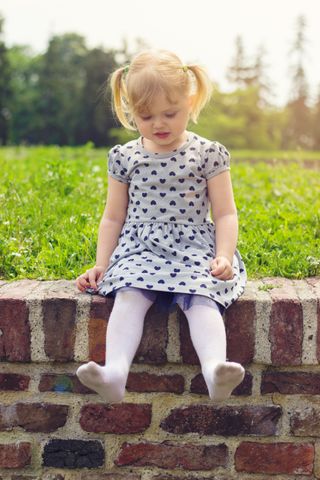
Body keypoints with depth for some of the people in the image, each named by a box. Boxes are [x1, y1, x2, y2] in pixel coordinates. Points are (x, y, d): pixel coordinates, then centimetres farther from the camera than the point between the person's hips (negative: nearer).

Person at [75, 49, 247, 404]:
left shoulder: (208, 154, 4)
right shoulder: (124, 158, 9)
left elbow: (225, 213, 4)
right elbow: (113, 217, 16)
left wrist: (224, 256, -12)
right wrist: (101, 264, 7)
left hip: (196, 249, -1)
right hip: (139, 250, 1)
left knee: (201, 300, -30)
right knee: (129, 296, -29)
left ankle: (214, 369, -50)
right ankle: (114, 371, -46)